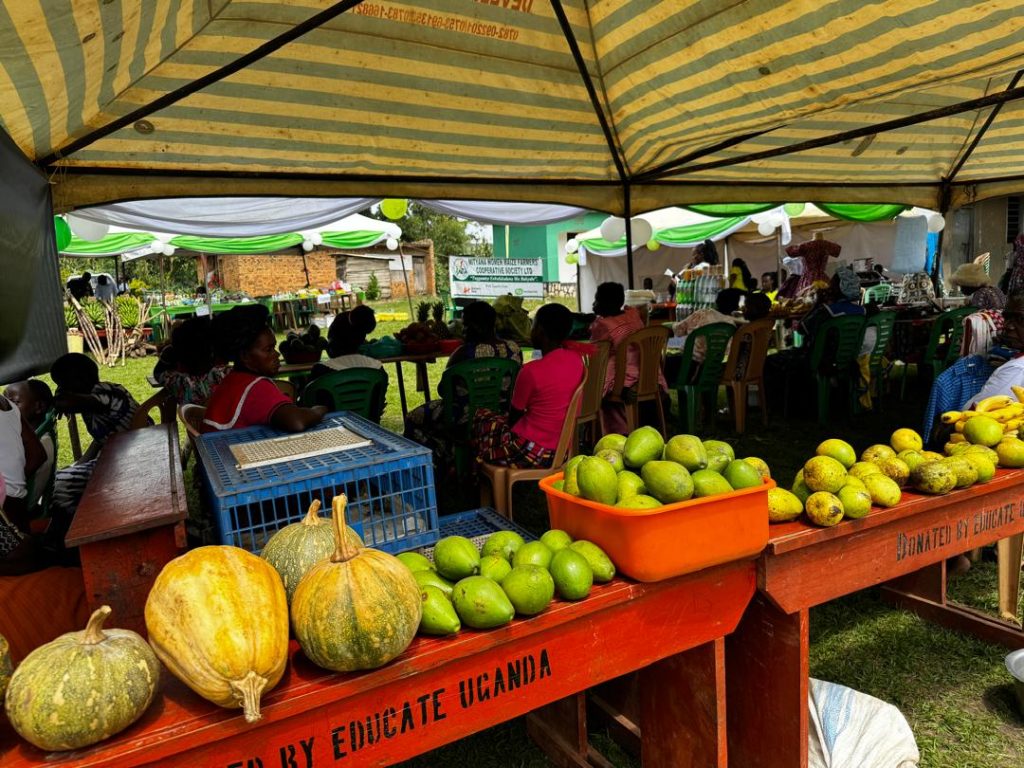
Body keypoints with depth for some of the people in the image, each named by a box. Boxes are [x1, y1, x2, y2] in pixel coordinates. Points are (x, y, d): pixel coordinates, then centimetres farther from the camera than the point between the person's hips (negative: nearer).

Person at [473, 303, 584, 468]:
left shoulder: (532, 371, -22)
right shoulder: (576, 359, -4)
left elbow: (514, 417, -6)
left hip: (531, 453, -7)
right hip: (563, 449, 7)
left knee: (480, 417, 15)